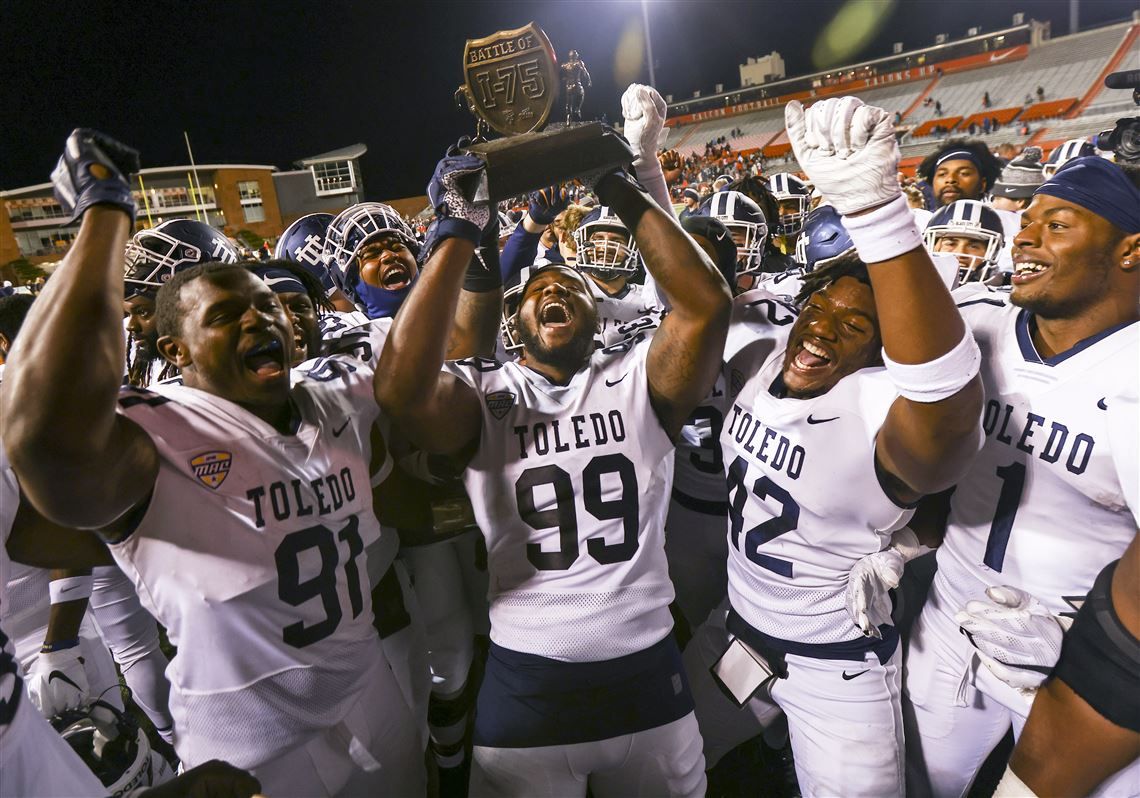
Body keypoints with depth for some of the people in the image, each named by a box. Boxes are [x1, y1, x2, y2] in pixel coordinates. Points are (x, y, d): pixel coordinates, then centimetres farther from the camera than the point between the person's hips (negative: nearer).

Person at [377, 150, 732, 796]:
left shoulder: (638, 379, -2)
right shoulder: (483, 395, -5)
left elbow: (707, 304, -16)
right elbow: (402, 391, -25)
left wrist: (625, 194, -12)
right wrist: (460, 235, -20)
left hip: (647, 673, 2)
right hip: (526, 685, -1)